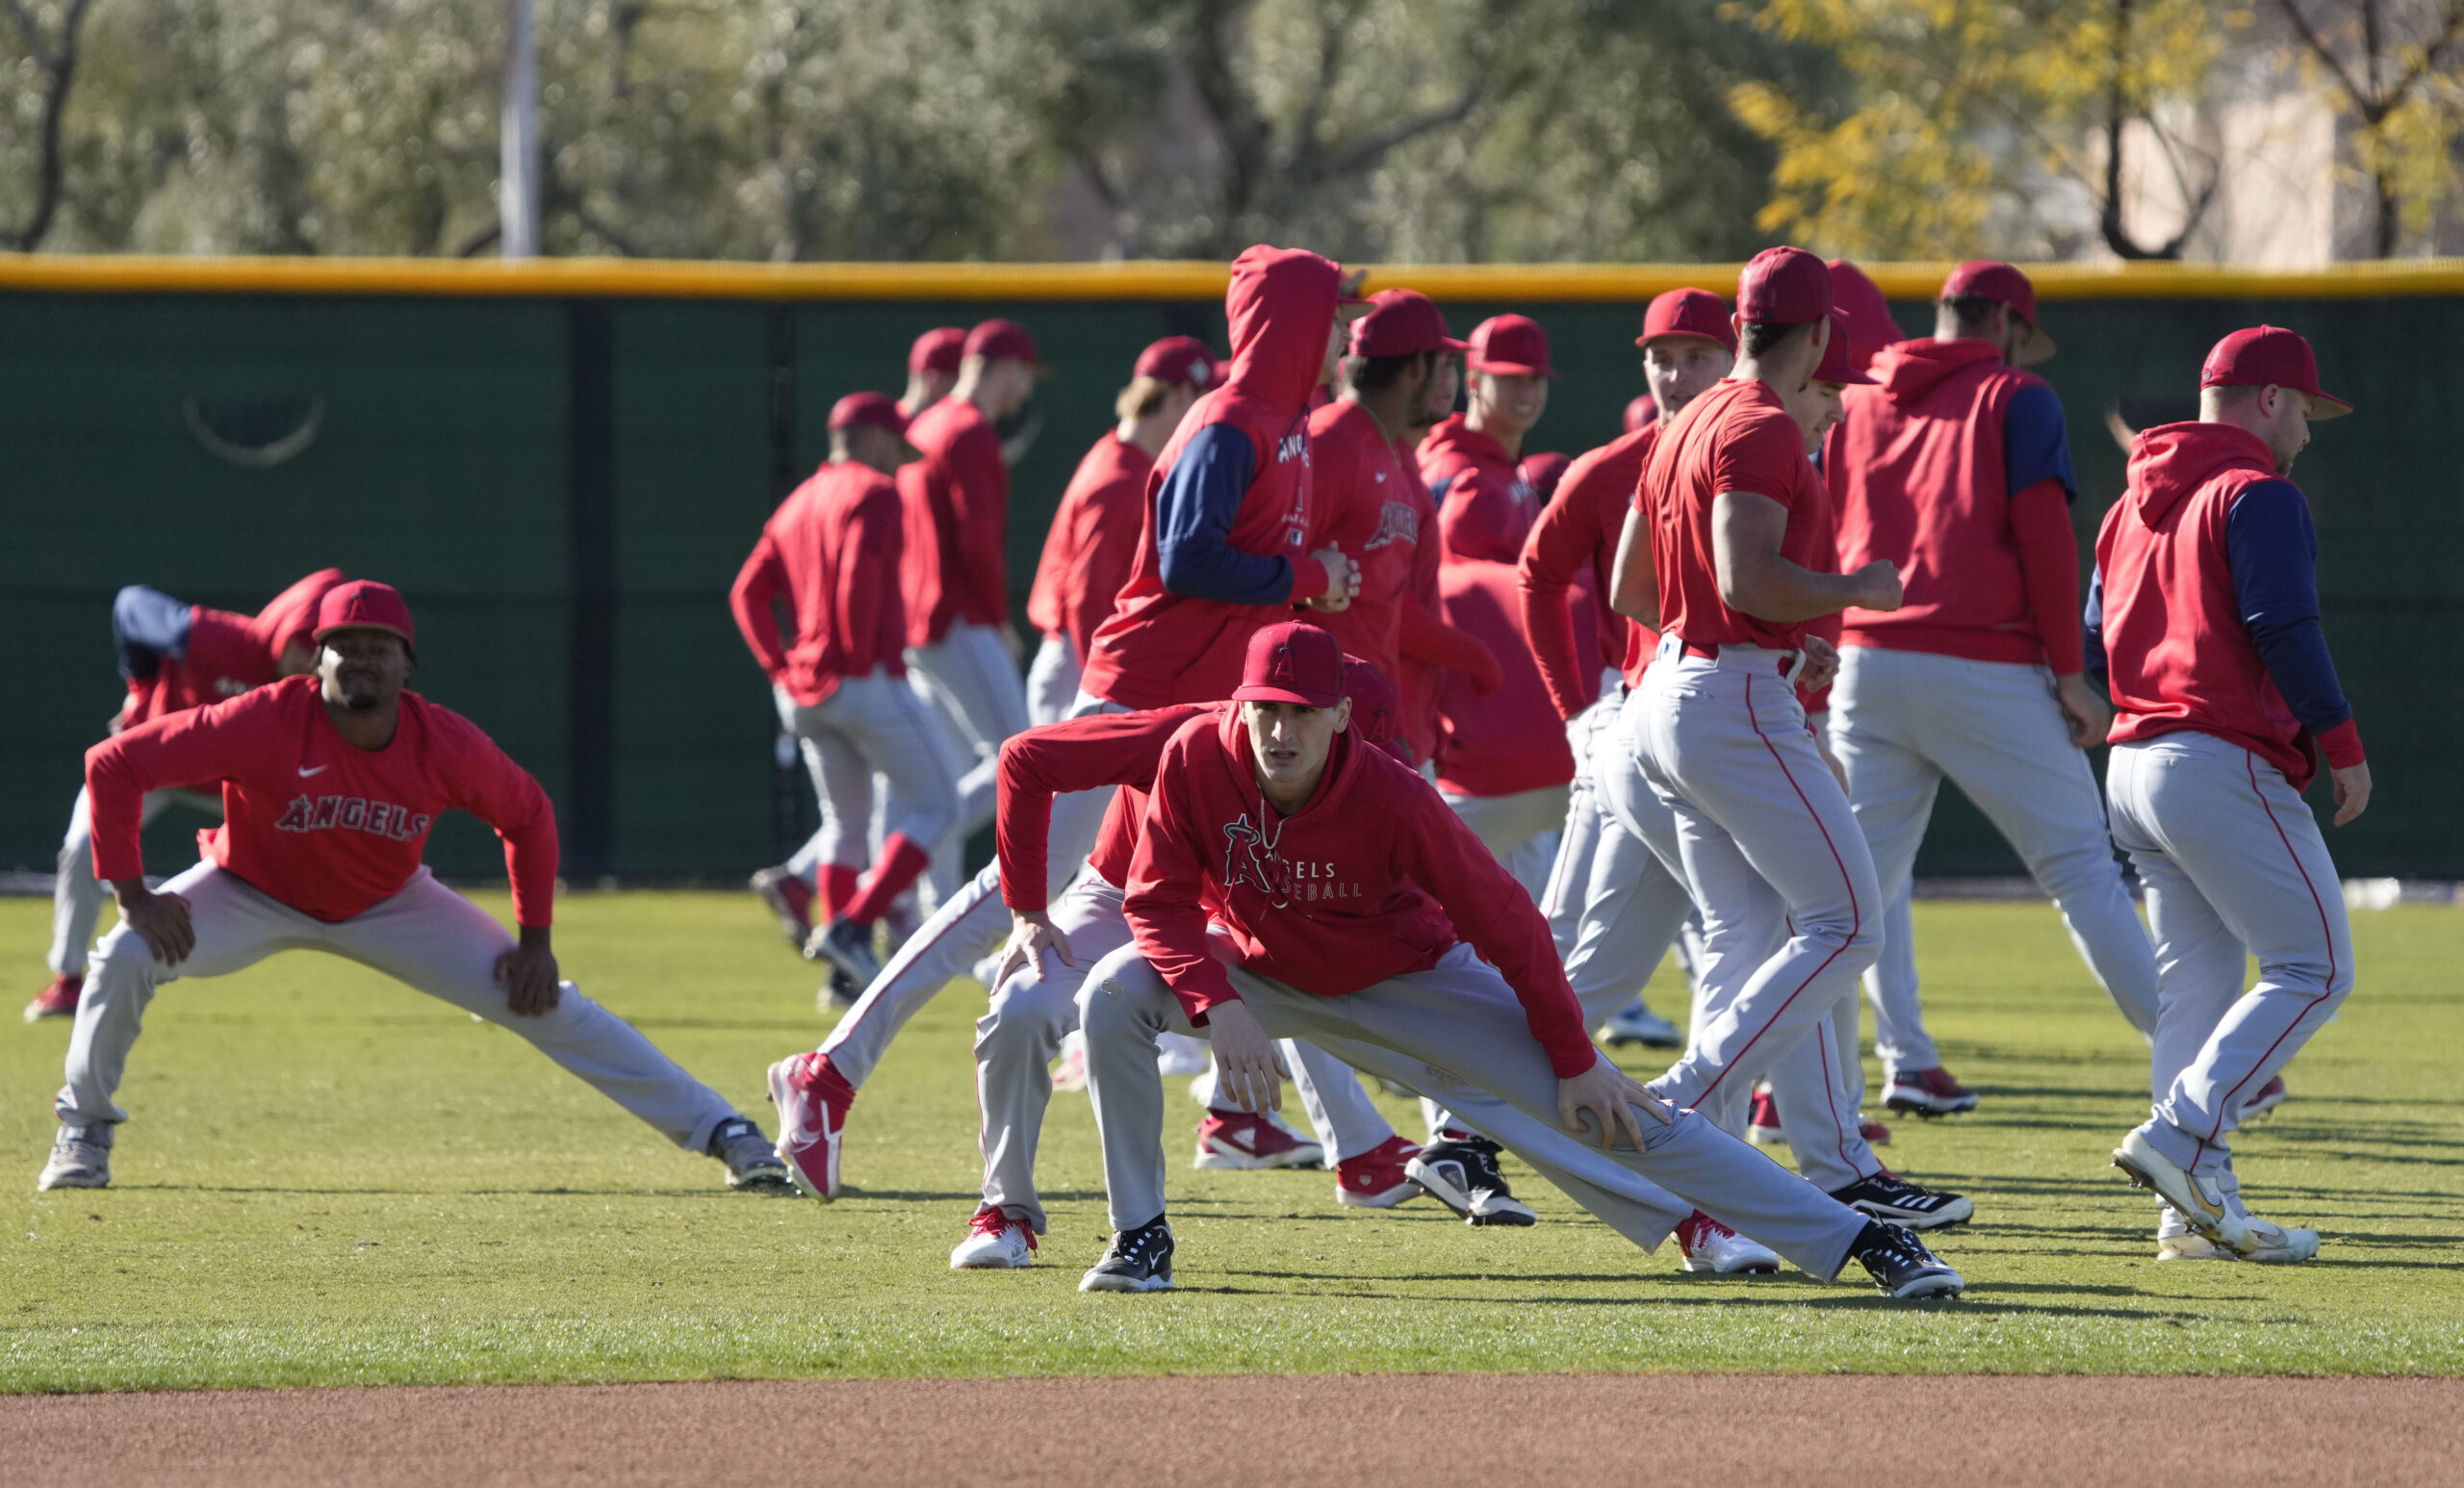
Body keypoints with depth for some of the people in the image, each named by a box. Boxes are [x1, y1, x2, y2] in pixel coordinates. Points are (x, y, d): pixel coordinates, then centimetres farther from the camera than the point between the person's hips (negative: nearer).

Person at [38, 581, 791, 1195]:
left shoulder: (447, 746, -24)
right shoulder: (266, 723, -33)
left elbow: (527, 817, -3)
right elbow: (113, 764, -28)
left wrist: (534, 942, -7)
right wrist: (134, 898, -30)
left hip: (387, 906, 1)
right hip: (254, 893, -1)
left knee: (542, 1002, -8)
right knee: (127, 957, -28)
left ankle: (719, 1130, -2)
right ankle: (85, 1131, 0)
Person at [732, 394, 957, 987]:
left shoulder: (796, 505, 18)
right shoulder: (874, 493, -6)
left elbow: (748, 592, 12)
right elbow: (860, 574, -21)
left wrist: (779, 668, 9)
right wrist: (860, 655, -14)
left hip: (802, 693, 8)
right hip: (867, 683, -8)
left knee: (846, 821, 16)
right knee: (933, 805, 2)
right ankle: (851, 928, -13)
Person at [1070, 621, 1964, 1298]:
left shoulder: (1391, 799, -31)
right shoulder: (1197, 760, -26)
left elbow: (1504, 922, -22)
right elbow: (1159, 902, -19)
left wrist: (1574, 1060, -17)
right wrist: (1220, 1008, -36)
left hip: (1403, 981, -3)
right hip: (1259, 977, 3)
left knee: (1614, 1116, -9)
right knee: (1116, 995, -24)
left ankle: (1859, 1241, -7)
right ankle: (1139, 1234, -6)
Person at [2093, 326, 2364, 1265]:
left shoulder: (2131, 508, 21)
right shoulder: (2257, 493, -7)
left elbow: (2096, 650, 20)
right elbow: (2283, 625, -17)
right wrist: (2340, 743, -13)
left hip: (2135, 765, 9)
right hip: (2227, 763, -9)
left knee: (2197, 987, 9)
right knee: (2314, 970, -6)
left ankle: (2195, 1209, 2)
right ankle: (2181, 1132, -20)